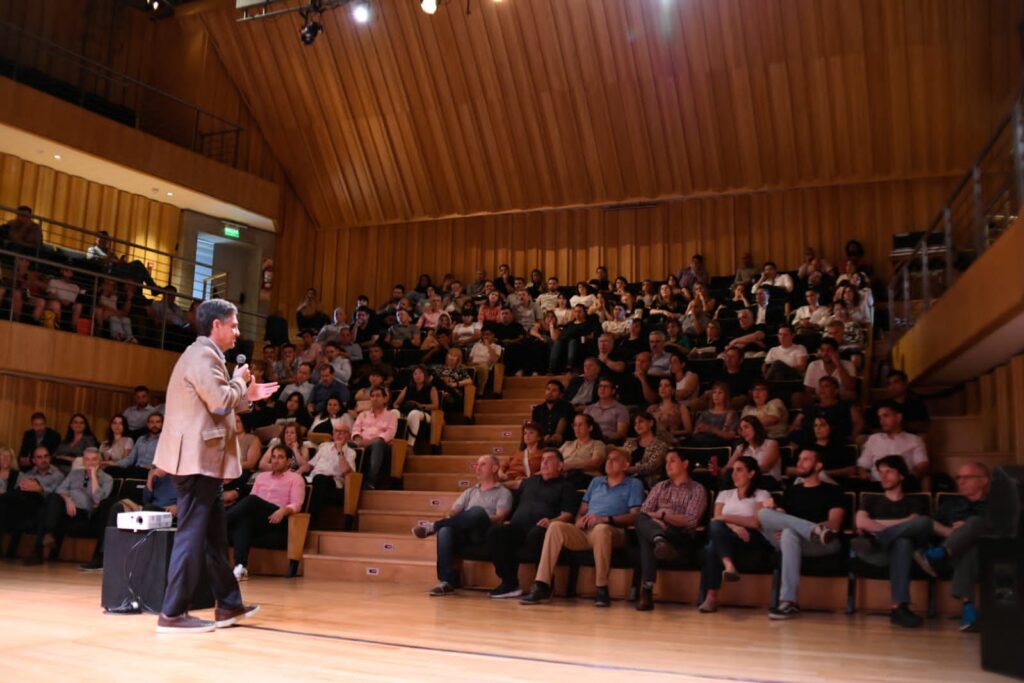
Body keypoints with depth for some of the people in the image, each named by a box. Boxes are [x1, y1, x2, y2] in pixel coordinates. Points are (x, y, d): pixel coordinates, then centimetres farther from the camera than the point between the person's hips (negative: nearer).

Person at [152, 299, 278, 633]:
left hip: (204, 459, 11)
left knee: (215, 533, 14)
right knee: (192, 533, -7)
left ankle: (228, 604, 21)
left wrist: (248, 395, 18)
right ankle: (172, 613, -1)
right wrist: (240, 380, -6)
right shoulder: (203, 355, -13)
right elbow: (220, 401, -23)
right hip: (198, 458, -11)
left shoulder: (204, 355, 20)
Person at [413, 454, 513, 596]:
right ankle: (447, 582, -39)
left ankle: (433, 527, -26)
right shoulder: (470, 492, 31)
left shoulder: (503, 493, 15)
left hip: (485, 533, -4)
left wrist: (482, 520, -18)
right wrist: (449, 518, -4)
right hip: (464, 532, 4)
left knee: (478, 511, -37)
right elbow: (453, 511, 19)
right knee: (445, 530, -32)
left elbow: (499, 518, -1)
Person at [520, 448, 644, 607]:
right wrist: (579, 520, 1)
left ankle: (601, 589, -29)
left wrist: (606, 519, -13)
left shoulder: (633, 484, 13)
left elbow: (634, 516, 0)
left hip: (613, 532, -4)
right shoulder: (596, 482, 28)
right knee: (556, 526, -24)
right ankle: (541, 587, -31)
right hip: (583, 532, 5)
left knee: (601, 529, -40)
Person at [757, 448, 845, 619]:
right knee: (763, 513, -21)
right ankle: (816, 531, -37)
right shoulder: (791, 491, 26)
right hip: (787, 538, 4)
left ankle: (788, 602, -44)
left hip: (823, 543, -4)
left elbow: (834, 524, -3)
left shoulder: (832, 491, 12)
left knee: (790, 533, -38)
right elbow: (779, 518, 17)